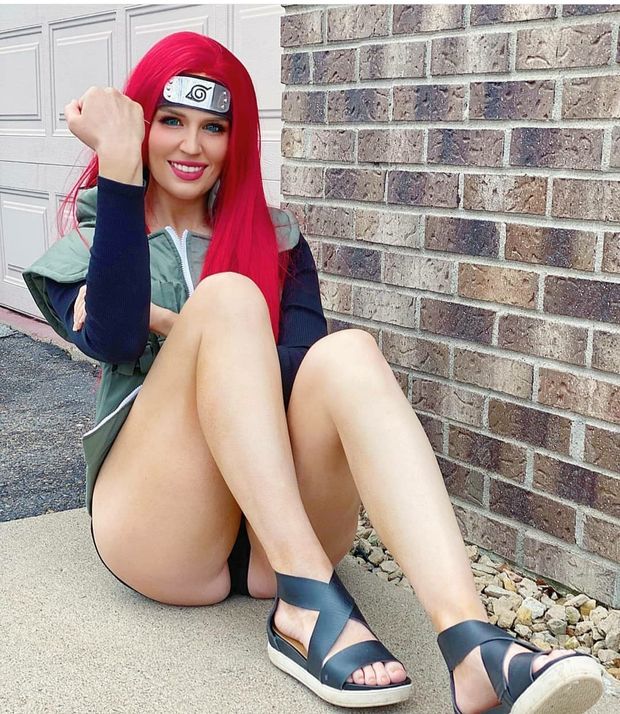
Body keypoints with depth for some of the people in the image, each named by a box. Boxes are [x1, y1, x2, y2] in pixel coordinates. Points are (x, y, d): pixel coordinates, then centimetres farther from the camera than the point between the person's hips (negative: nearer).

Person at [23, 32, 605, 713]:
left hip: (280, 524, 2)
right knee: (228, 295, -22)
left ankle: (473, 647, -45)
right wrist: (118, 165, -12)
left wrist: (173, 326, -8)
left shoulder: (273, 236, 18)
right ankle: (310, 606, -34)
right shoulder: (87, 239, 13)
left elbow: (306, 362, -1)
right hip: (156, 526, -2)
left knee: (347, 351, -27)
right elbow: (110, 337, -12)